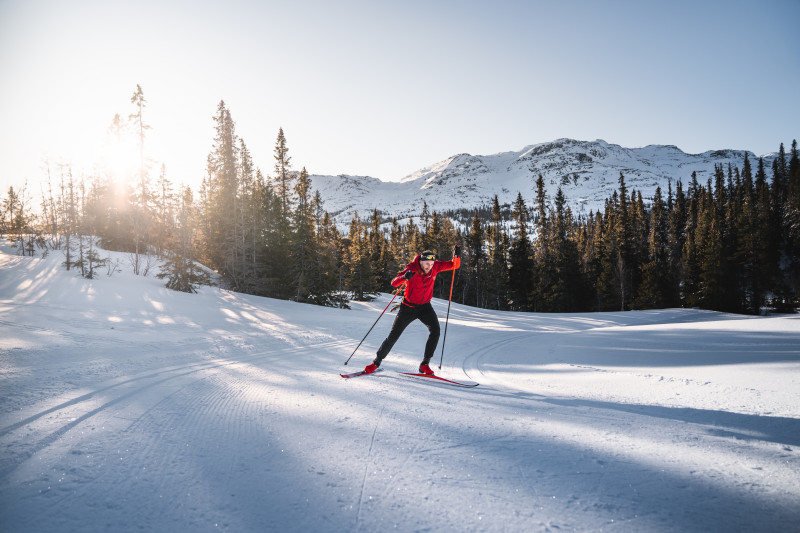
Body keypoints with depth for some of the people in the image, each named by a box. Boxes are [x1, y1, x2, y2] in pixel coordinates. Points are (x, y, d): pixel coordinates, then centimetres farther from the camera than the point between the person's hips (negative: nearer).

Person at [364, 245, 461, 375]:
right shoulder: (412, 268, -23)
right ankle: (377, 362, 20)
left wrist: (457, 256, -29)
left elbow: (454, 265, -6)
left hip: (425, 306, 3)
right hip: (409, 306, -3)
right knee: (393, 336, -1)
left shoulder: (435, 266, -12)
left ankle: (425, 364, -13)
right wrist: (404, 277, -54)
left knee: (435, 329, -22)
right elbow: (394, 283, -33)